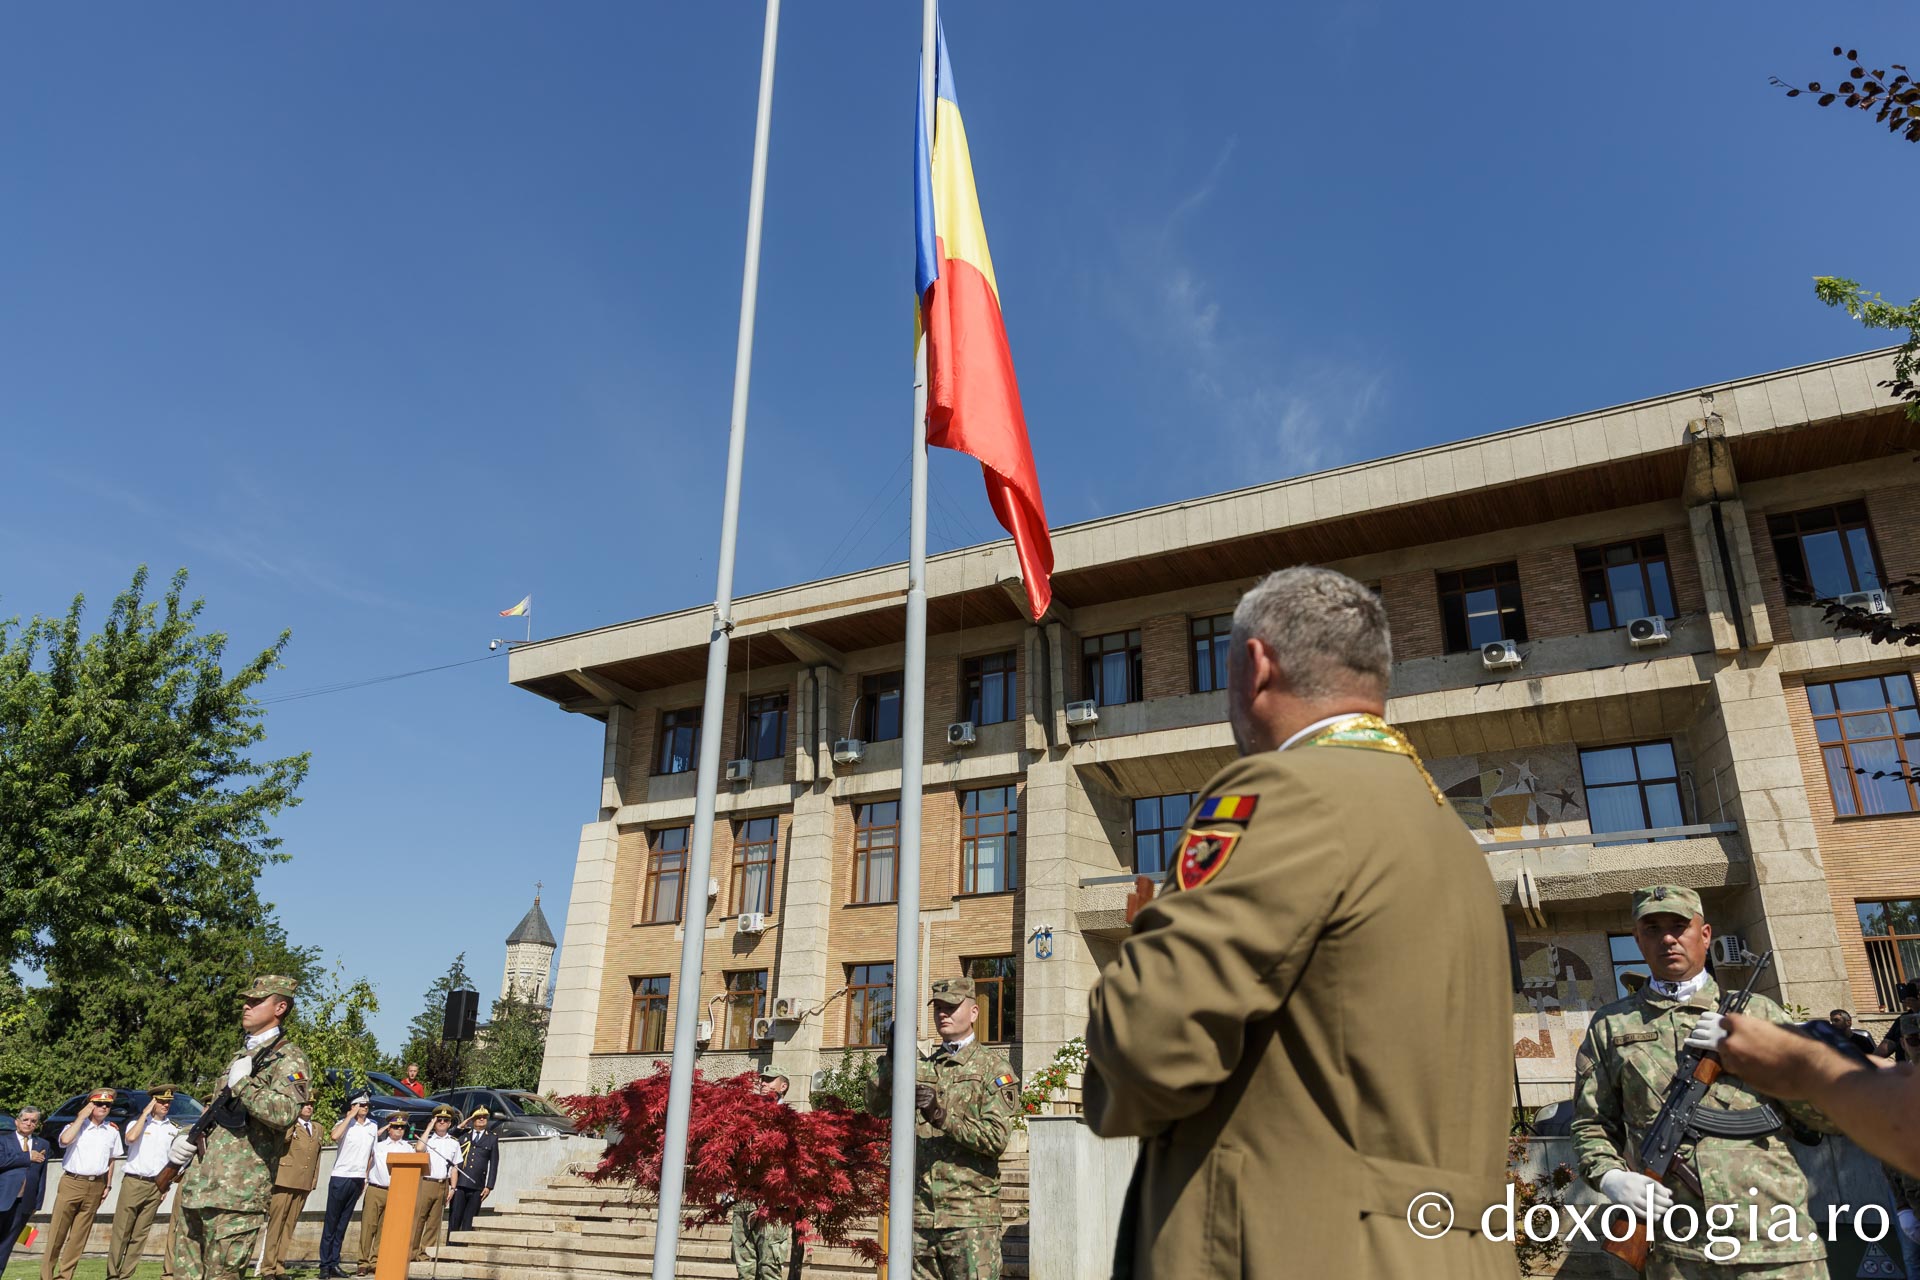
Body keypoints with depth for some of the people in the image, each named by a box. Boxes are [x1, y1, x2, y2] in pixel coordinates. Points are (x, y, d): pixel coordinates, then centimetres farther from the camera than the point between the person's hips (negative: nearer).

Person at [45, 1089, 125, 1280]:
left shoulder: (113, 1130, 9)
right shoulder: (77, 1125, -1)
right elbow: (65, 1139, -24)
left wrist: (107, 1185, 10)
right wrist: (81, 1117, -15)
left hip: (96, 1186, 3)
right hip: (71, 1183, -3)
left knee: (79, 1235, 6)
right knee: (57, 1231, -2)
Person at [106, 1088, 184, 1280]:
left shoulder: (173, 1129, 12)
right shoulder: (139, 1122, 3)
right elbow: (131, 1137, -19)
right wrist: (145, 1113, -12)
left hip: (156, 1185, 3)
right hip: (134, 1182, -3)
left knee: (140, 1234, 4)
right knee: (121, 1231, -4)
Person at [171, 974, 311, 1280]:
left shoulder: (289, 1057, -7)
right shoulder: (242, 1055, 21)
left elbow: (284, 1112, -24)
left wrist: (242, 1083, -15)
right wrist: (189, 1137, 15)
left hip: (237, 1190, -8)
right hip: (196, 1182, 8)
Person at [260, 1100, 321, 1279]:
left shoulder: (317, 1129, 18)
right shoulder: (288, 1123, 2)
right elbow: (284, 1138, -19)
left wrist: (314, 1180, 13)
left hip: (304, 1184, 5)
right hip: (286, 1180, -5)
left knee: (290, 1225, 7)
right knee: (275, 1224, -4)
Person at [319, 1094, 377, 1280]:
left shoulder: (373, 1127, 10)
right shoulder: (345, 1123, -4)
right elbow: (335, 1136, -25)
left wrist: (368, 1176, 10)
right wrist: (350, 1116, -17)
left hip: (359, 1179, 4)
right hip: (341, 1177, -4)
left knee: (343, 1223, 9)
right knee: (331, 1222, -1)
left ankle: (334, 1263, 12)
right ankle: (325, 1264, 3)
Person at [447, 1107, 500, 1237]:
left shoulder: (492, 1138, 12)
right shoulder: (462, 1135, 15)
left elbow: (494, 1164, 8)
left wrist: (489, 1186, 0)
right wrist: (461, 1126, 1)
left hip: (477, 1187, 0)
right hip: (459, 1184, 0)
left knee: (468, 1221, -1)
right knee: (454, 1218, -3)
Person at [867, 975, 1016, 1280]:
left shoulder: (992, 1067, 1)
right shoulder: (922, 1067, 16)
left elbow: (996, 1138, -9)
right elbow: (876, 1105, 3)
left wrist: (943, 1114, -19)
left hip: (970, 1217, -4)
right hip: (920, 1212, 5)